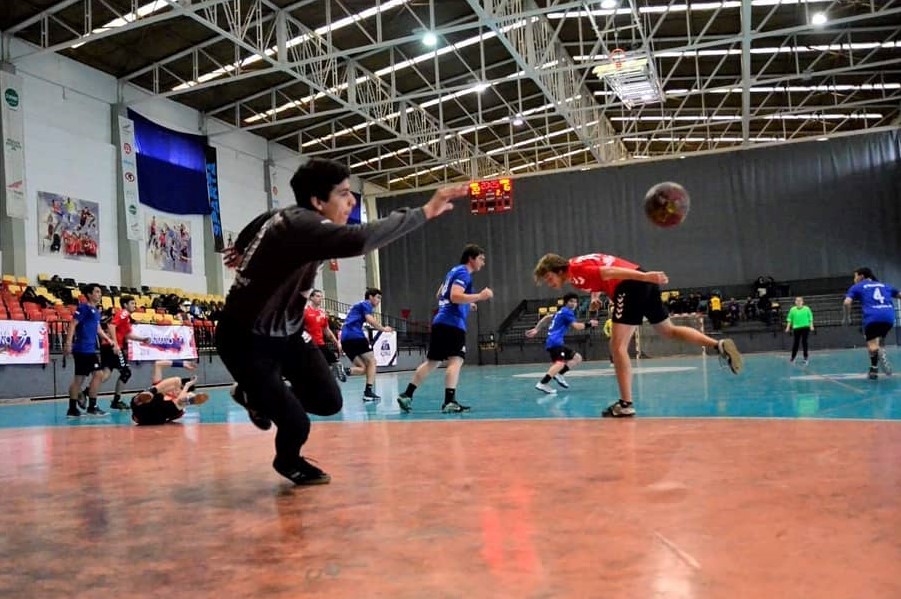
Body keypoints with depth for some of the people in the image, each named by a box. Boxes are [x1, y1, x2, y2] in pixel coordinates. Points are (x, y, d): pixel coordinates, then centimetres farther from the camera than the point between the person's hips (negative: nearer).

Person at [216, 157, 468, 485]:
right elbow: (358, 240, -50)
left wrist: (246, 251, 41)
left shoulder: (287, 217, -2)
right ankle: (289, 462, 23)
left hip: (287, 332, 9)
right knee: (296, 423, -14)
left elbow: (255, 225, 21)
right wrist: (424, 211, -43)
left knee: (328, 402, 2)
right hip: (246, 341, -9)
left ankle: (257, 396, 32)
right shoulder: (299, 224, -31)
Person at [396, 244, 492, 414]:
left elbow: (440, 295, 30)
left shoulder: (454, 271, 22)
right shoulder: (463, 273, -6)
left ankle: (406, 395, 14)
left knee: (431, 362, 13)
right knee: (456, 361, -14)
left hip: (440, 322, 9)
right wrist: (479, 296, -19)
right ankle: (450, 401, -22)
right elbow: (455, 296, -20)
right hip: (453, 323, -9)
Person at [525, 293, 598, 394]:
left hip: (556, 342, 10)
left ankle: (559, 374, -5)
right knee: (560, 362, -30)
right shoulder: (566, 311, -4)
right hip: (555, 341, -10)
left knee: (578, 358, 12)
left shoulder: (562, 311, 24)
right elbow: (576, 326, -11)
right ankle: (542, 384, -40)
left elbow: (547, 317, 30)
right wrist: (589, 324, 4)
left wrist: (536, 329, 31)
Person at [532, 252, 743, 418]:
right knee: (669, 330, 21)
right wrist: (595, 295, 19)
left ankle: (626, 404, -10)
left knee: (617, 346, -9)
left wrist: (644, 276, -29)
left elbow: (608, 271, -20)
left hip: (632, 285, -10)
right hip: (644, 284, 10)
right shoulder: (577, 266, 20)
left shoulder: (574, 270, -8)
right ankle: (719, 345, 12)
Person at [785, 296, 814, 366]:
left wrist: (811, 325, -2)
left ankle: (805, 357, 10)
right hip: (796, 327, 1)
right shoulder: (792, 309, 1)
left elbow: (810, 317, 5)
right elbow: (789, 318, 6)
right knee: (796, 342, 4)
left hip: (805, 327, -1)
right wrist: (788, 327, 1)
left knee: (804, 342, 2)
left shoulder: (807, 309, -1)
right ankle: (793, 358, 15)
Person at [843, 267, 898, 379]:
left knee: (872, 344, -2)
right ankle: (874, 369, 14)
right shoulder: (884, 285, 27)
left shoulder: (857, 287, 14)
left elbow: (847, 303, 0)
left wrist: (846, 317, 13)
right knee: (876, 340, 22)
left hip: (872, 317, -4)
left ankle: (879, 353, -36)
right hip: (889, 317, 4)